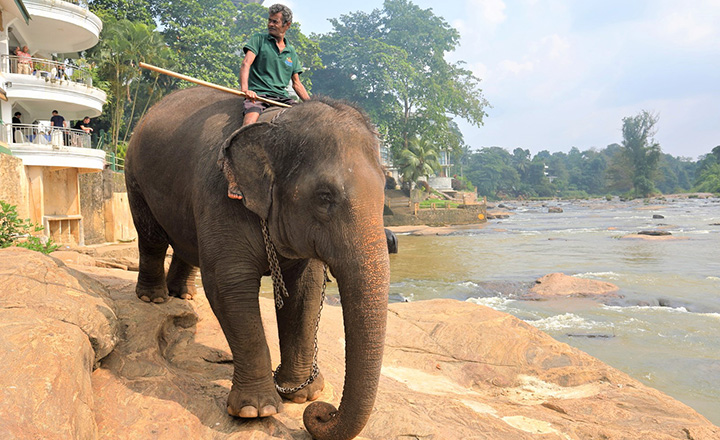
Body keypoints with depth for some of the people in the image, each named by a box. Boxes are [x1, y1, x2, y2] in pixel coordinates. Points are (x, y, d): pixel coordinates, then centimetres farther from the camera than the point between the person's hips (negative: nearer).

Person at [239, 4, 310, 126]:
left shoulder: (292, 53, 21)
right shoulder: (259, 39, 9)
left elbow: (296, 83, 21)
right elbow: (246, 64, -5)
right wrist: (245, 89, -24)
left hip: (283, 97, 4)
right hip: (258, 95, -4)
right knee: (249, 123, -33)